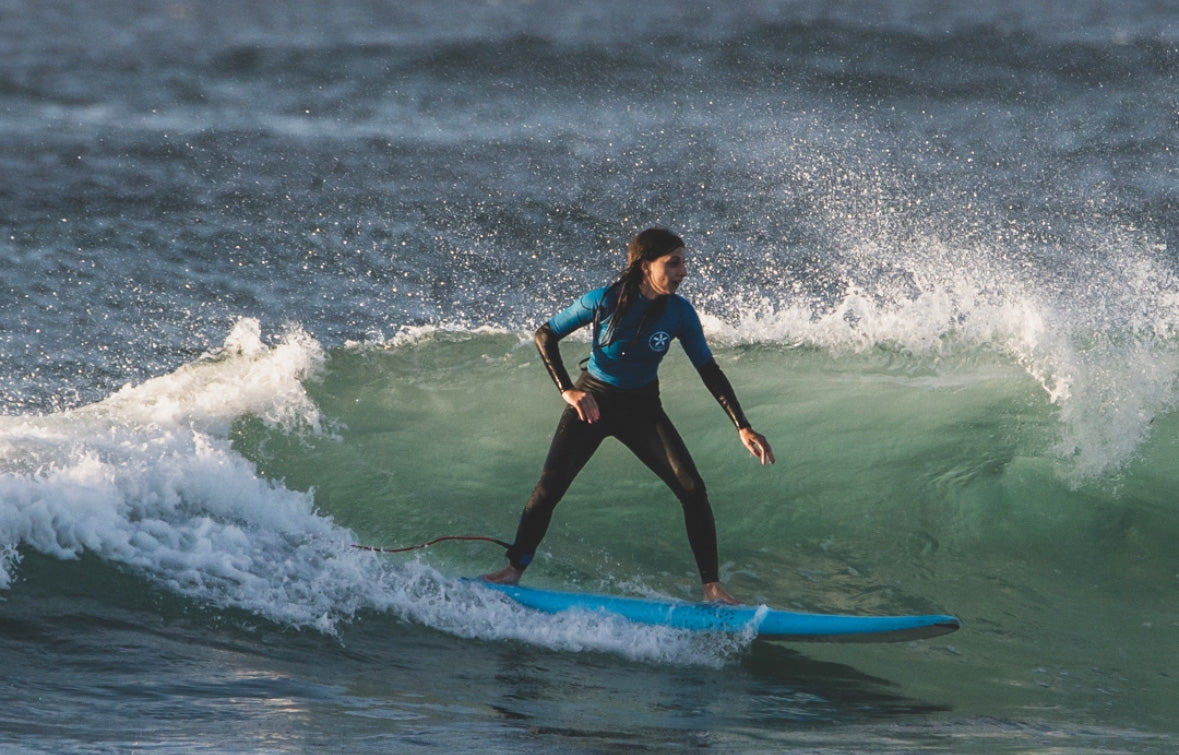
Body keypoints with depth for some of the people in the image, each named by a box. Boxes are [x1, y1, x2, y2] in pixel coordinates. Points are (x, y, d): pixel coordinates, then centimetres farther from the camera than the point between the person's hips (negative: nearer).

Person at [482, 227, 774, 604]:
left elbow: (709, 371, -6)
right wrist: (567, 390, -20)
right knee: (550, 485, -17)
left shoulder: (679, 313, -13)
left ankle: (712, 587, -5)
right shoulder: (604, 301, -20)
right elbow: (545, 335, -9)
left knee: (693, 490, -12)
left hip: (642, 409, 2)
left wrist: (742, 427, -13)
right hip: (592, 401, -2)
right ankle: (515, 568, -3)